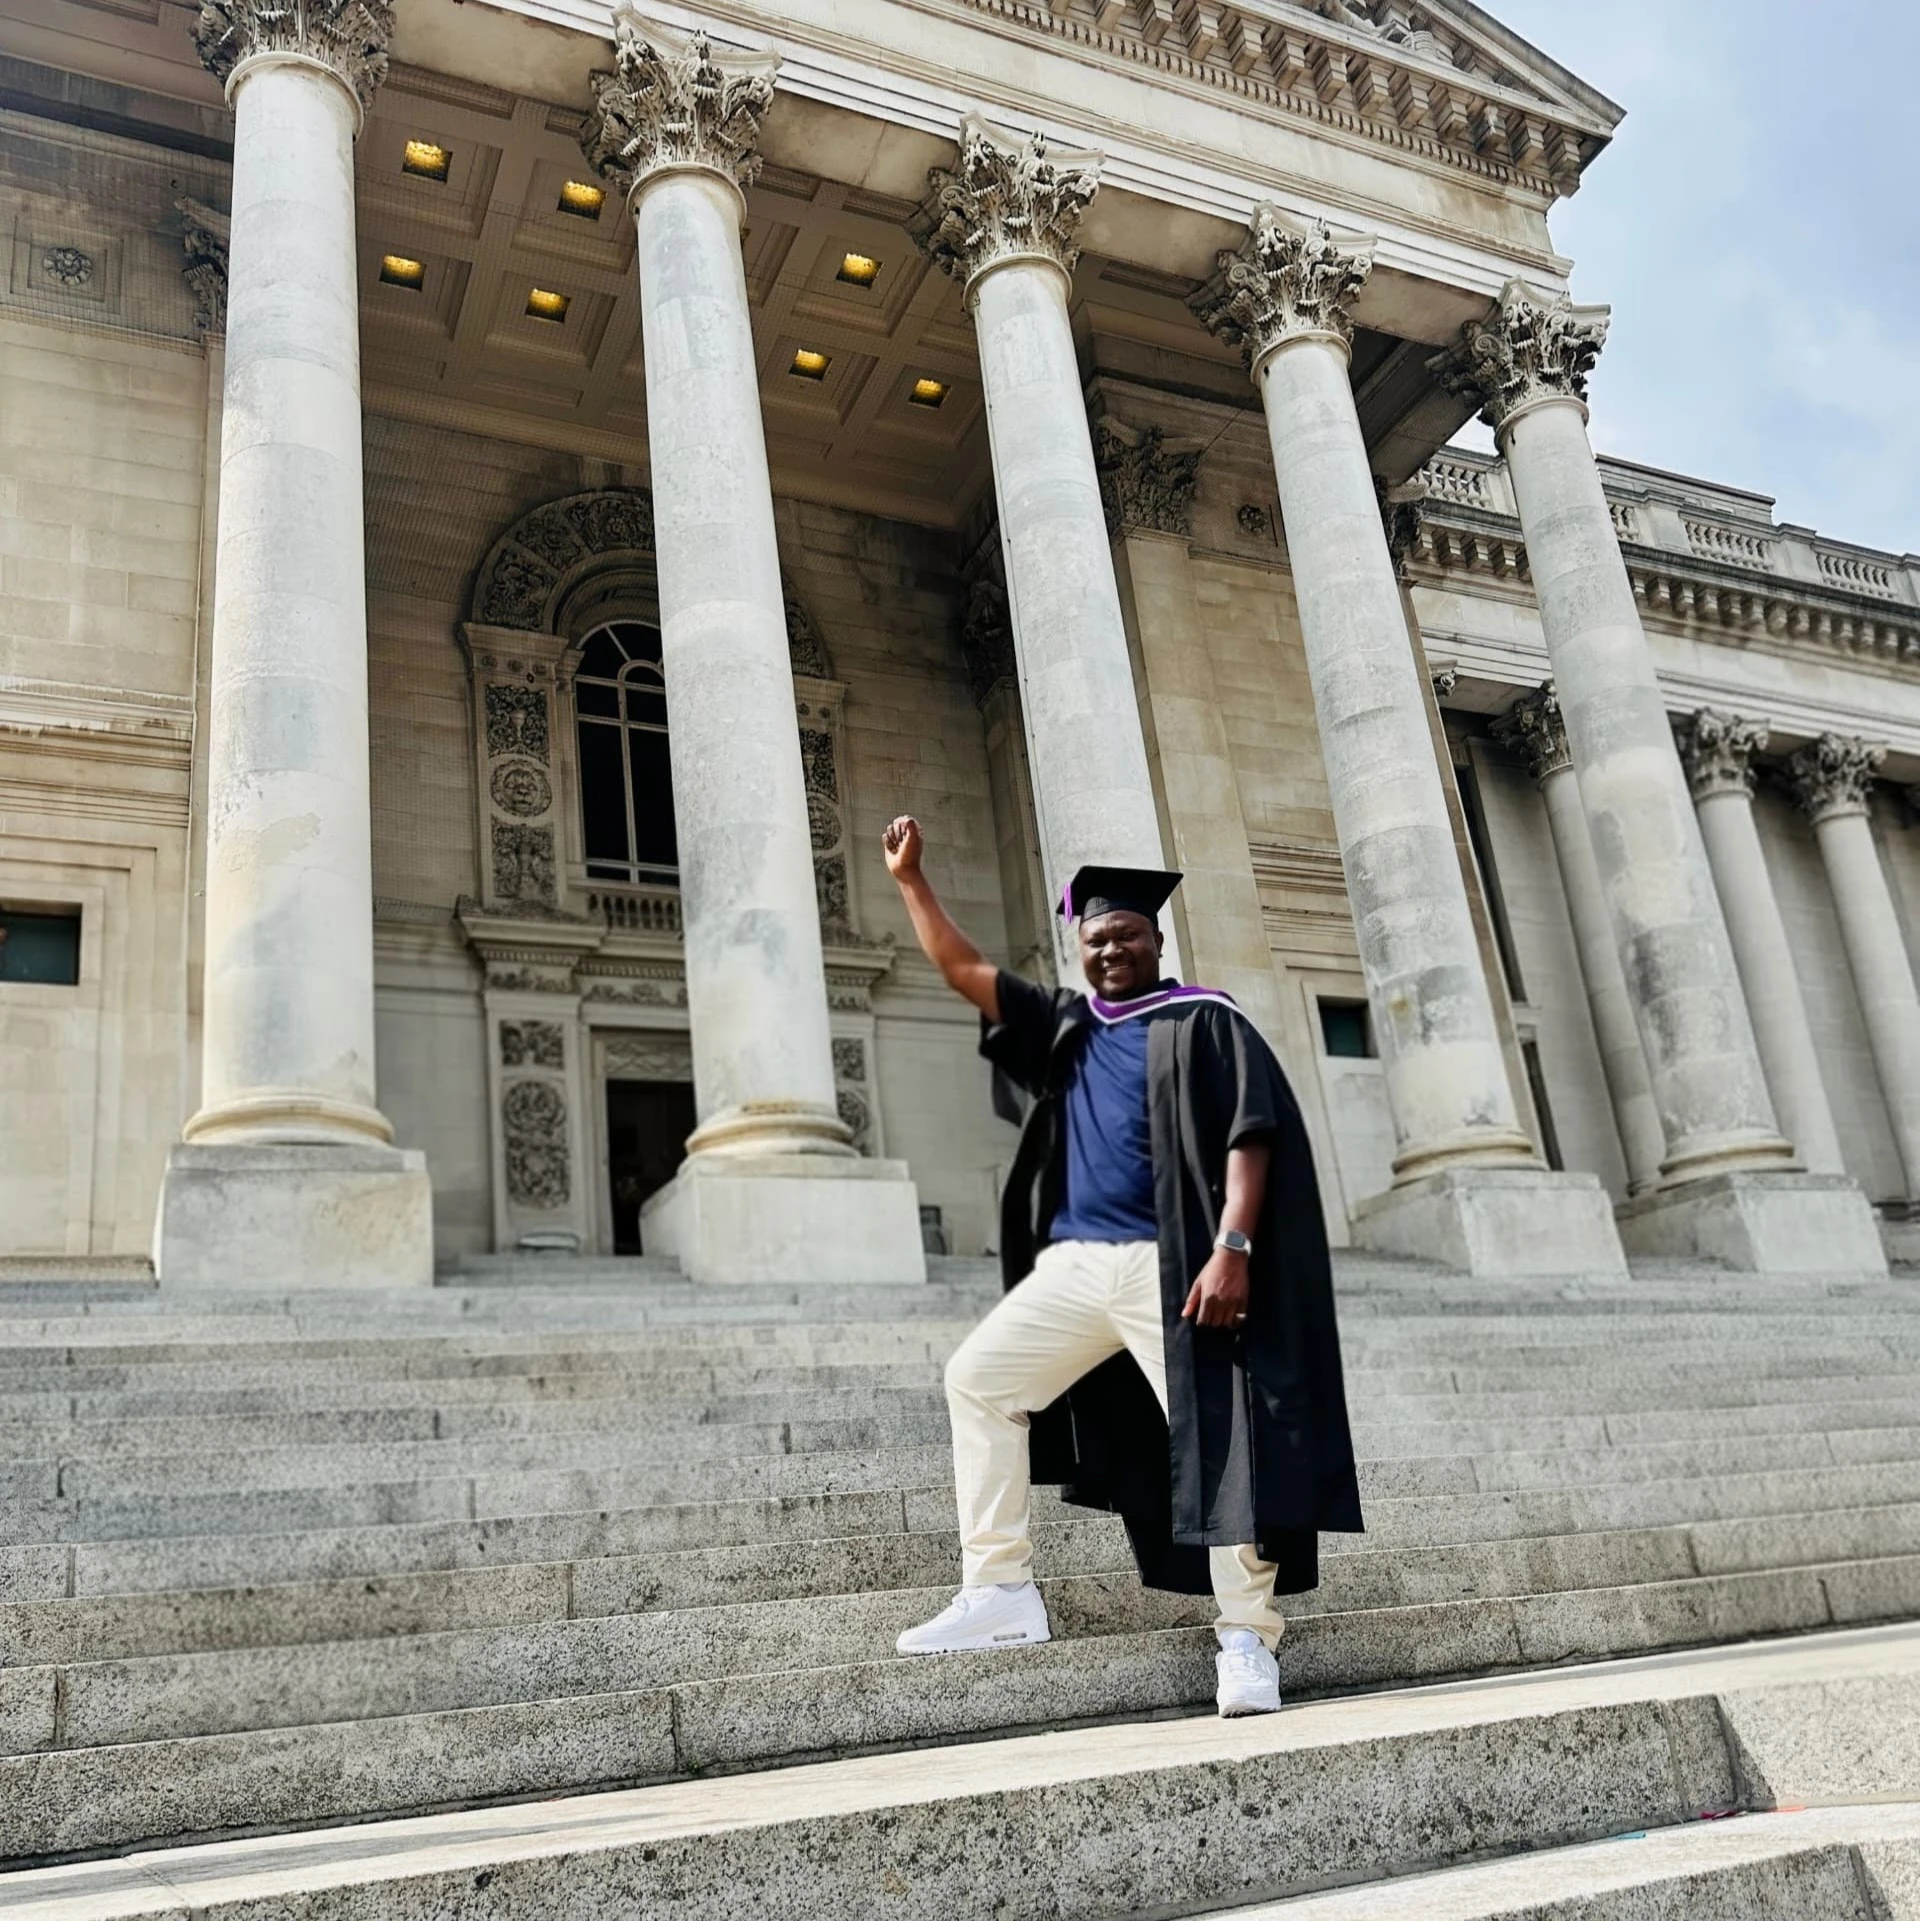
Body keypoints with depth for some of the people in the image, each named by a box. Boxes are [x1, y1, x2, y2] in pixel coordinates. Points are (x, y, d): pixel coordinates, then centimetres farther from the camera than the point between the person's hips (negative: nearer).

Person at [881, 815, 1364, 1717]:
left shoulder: (1203, 1022, 2)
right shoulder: (1065, 1027, 18)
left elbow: (1252, 1136, -8)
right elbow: (965, 972, 19)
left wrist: (1232, 1248, -20)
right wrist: (910, 879, 15)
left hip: (1173, 1264, -6)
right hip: (1075, 1265, 6)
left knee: (1216, 1434, -7)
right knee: (977, 1379, 3)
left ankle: (1247, 1639, 1)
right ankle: (1001, 1590, 5)